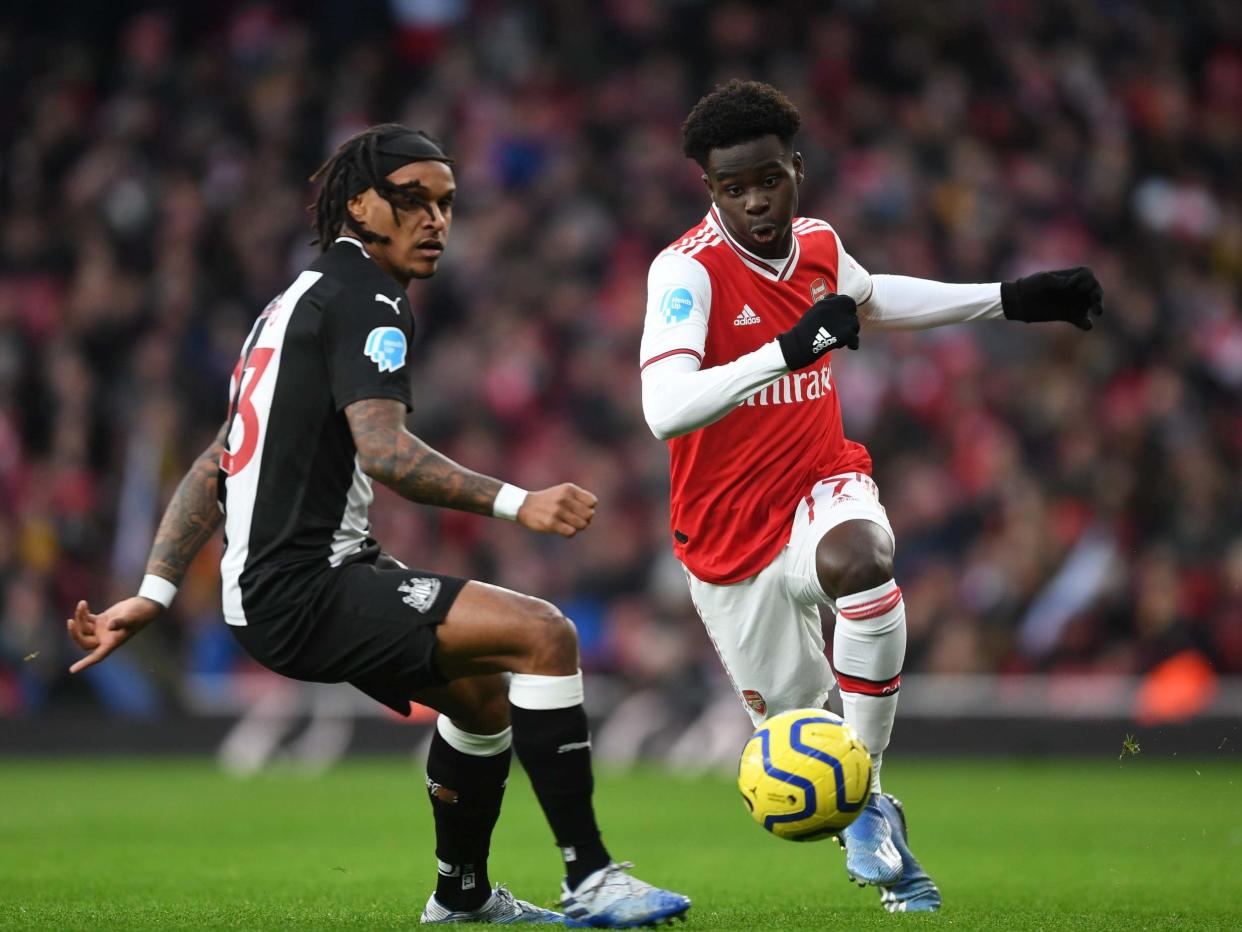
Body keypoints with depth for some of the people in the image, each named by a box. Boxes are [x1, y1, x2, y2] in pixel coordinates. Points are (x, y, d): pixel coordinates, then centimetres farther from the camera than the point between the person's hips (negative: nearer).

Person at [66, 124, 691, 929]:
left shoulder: (304, 297, 21)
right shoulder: (366, 299, -10)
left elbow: (217, 465, 20)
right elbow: (383, 450, -25)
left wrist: (155, 594, 17)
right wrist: (516, 503, -30)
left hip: (269, 586, 11)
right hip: (306, 592, -11)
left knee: (482, 687, 27)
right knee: (544, 634, -19)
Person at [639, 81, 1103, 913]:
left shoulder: (819, 246, 0)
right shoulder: (688, 270, -19)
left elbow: (872, 300, 26)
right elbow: (664, 411, -35)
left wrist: (1015, 300, 24)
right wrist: (790, 349, -44)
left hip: (820, 487, 2)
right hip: (729, 543, -2)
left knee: (858, 559, -35)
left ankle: (869, 797, -24)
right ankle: (880, 846, 36)